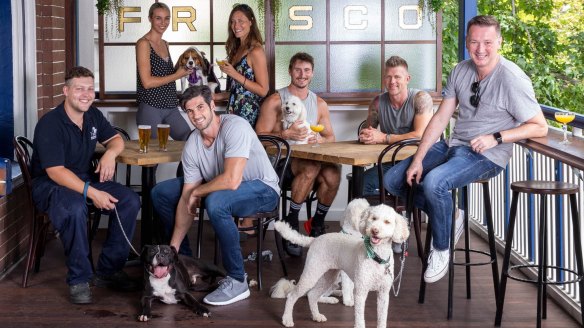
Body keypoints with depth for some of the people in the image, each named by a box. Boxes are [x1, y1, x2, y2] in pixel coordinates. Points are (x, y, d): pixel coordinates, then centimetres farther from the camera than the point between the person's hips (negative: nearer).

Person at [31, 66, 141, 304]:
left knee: (130, 201, -15)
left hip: (85, 179, 7)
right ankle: (78, 280, -25)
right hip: (50, 184, -7)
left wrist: (110, 153, -10)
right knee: (75, 208, -40)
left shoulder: (93, 115, 4)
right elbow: (55, 171, -26)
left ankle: (108, 271, -5)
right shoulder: (50, 124, -20)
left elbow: (116, 139, 16)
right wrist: (91, 192, -35)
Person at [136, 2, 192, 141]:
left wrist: (182, 67, 7)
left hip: (170, 108, 7)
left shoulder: (165, 44, 14)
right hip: (150, 108, -7)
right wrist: (177, 75, -10)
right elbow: (147, 82, -16)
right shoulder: (144, 43, -8)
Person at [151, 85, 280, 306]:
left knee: (215, 201, -39)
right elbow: (187, 201, -5)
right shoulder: (192, 146, -8)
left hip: (262, 190, -8)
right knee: (160, 192, 4)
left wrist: (196, 192, -20)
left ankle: (237, 282, -24)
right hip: (222, 188, 8)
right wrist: (173, 247, -9)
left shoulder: (235, 127, -28)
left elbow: (231, 181, -38)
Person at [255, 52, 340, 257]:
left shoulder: (319, 104, 16)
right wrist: (286, 134, -20)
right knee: (311, 167, -36)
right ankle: (291, 222, -17)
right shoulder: (275, 101, 1)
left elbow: (330, 137, 16)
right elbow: (260, 136, -6)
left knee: (333, 174, -28)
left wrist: (319, 139, -7)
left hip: (311, 158, 4)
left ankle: (317, 223, -3)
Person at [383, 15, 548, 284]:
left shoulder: (512, 78, -16)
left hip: (487, 156, -7)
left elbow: (540, 128, -11)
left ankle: (441, 250, -11)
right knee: (392, 180, 1)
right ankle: (443, 215, 17)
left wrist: (496, 138, -21)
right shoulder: (461, 71, 3)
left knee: (433, 182, -33)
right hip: (453, 146, 7)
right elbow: (441, 118, 4)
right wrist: (417, 160, -3)